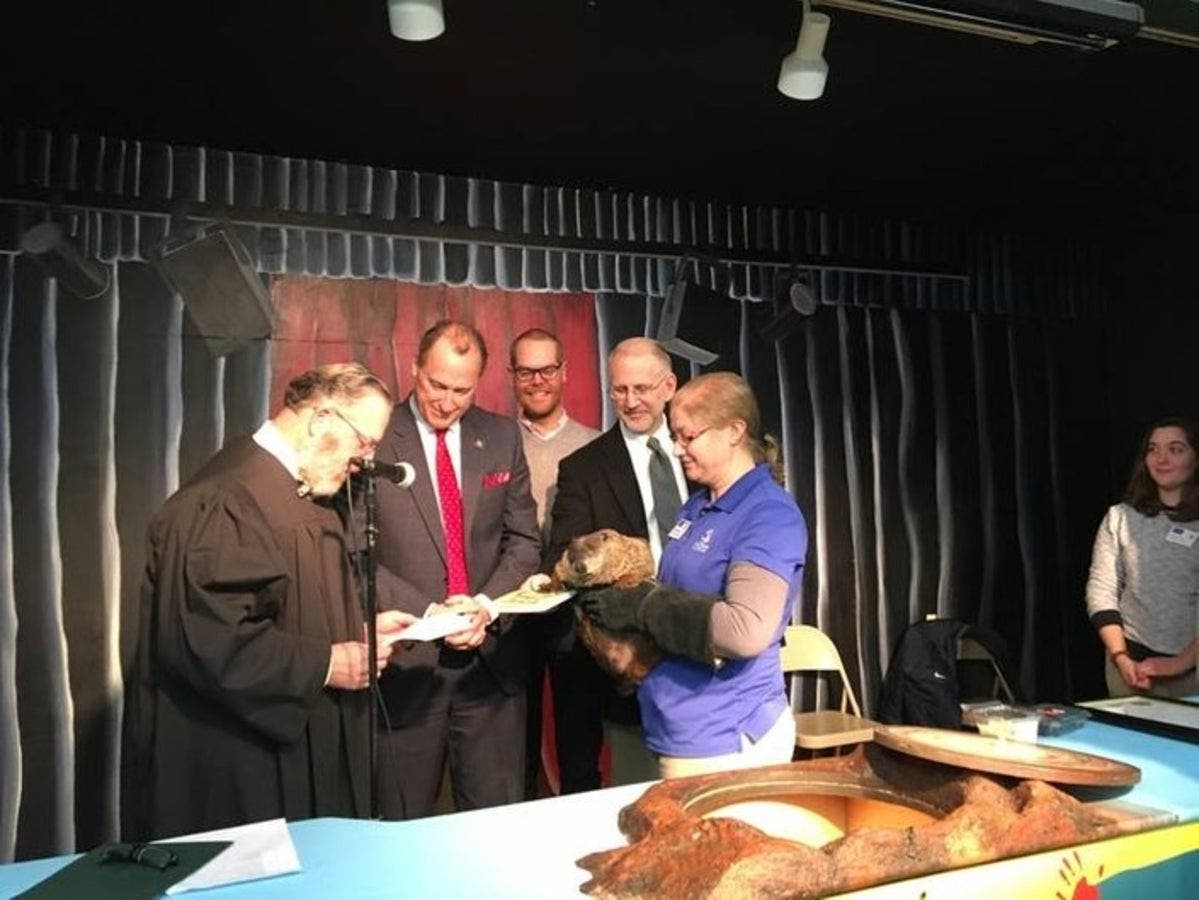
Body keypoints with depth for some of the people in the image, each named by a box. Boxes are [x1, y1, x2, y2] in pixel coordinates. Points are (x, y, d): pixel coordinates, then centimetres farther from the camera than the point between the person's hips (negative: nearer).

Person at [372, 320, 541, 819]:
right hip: (405, 664, -3)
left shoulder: (501, 436, 7)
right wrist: (427, 613, -16)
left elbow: (523, 540, 8)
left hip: (492, 658, 3)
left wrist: (487, 605, -8)